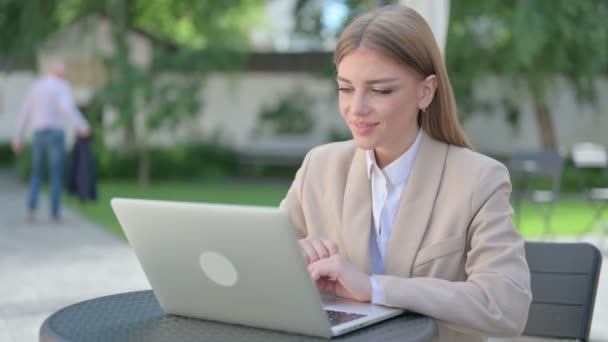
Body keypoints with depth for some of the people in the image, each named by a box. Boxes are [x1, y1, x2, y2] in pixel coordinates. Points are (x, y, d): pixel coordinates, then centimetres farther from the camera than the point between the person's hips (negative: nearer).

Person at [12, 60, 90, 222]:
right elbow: (66, 108, -22)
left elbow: (24, 114, 15)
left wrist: (18, 139, 20)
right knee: (56, 174, 4)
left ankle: (31, 207, -4)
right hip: (55, 134, -4)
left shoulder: (35, 87, 15)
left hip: (38, 135, 4)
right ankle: (55, 212, 1)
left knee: (37, 174, 14)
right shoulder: (62, 87, -1)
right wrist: (82, 126, -25)